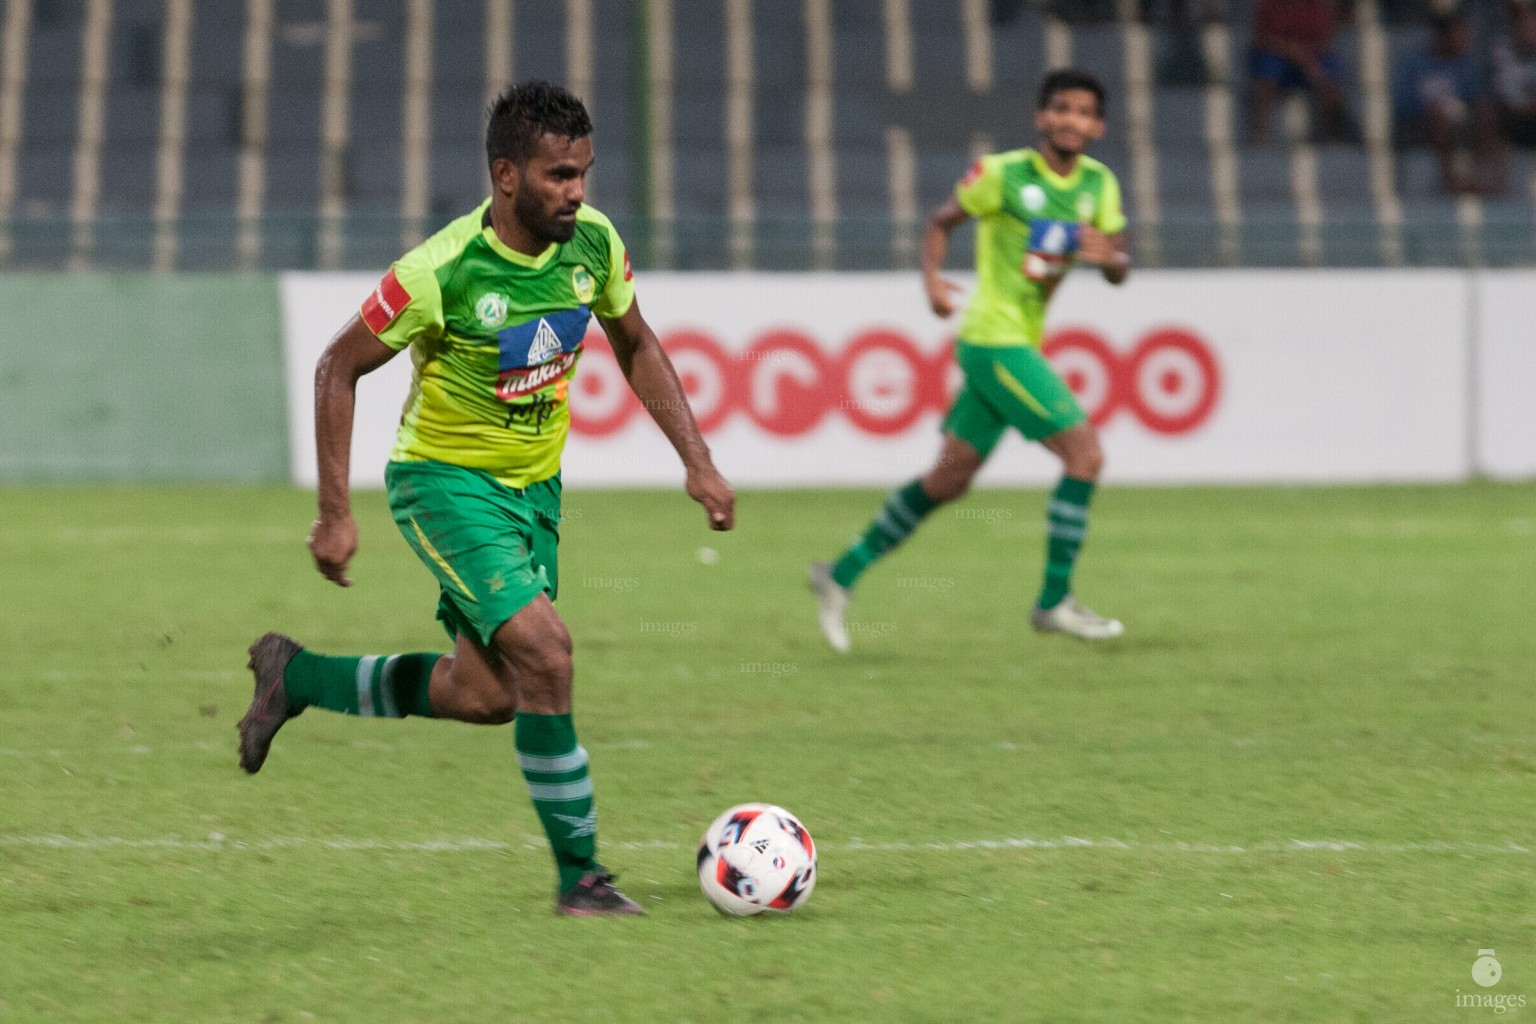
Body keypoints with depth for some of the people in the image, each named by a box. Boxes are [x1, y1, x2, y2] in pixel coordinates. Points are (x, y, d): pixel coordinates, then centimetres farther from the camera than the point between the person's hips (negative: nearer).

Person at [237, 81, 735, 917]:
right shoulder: (441, 273, -24)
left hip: (534, 487, 7)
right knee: (543, 651, -23)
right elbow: (338, 369, -13)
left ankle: (294, 676, 31)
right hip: (446, 480, -7)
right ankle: (580, 876, -13)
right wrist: (336, 513, -15)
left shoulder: (593, 243, -8)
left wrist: (698, 462, 3)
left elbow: (636, 348, 10)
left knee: (488, 696, 9)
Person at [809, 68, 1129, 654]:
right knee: (1085, 454, -13)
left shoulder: (1098, 184, 8)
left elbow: (1120, 270, 10)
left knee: (950, 479, 11)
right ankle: (1054, 602, -6)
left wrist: (1108, 256, -14)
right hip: (995, 339, -7)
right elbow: (940, 222, 2)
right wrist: (932, 281, -16)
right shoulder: (1004, 174, -9)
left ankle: (843, 574, 22)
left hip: (1021, 344, 7)